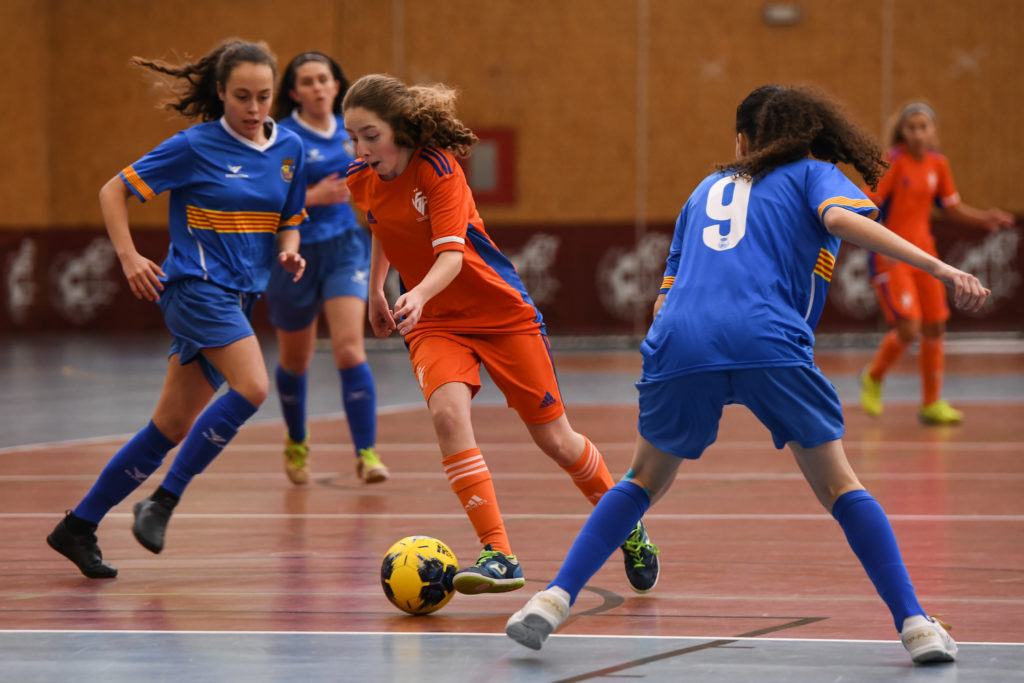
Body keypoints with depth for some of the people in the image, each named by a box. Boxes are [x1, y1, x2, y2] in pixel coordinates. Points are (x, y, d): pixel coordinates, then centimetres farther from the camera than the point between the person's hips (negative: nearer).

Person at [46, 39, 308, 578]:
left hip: (239, 299, 6)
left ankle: (79, 527, 16)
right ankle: (162, 502, -16)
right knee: (252, 387, -26)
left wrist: (289, 252, -3)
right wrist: (129, 258, -14)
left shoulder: (289, 150, 8)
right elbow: (113, 191, -3)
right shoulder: (195, 147, -8)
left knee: (172, 429, 7)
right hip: (196, 286, -6)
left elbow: (288, 223, 19)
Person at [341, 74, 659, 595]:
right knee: (447, 413, -27)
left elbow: (451, 254, -33)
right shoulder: (361, 182, -5)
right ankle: (498, 556, -28)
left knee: (554, 439, 4)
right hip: (434, 323, 4)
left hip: (501, 311, -4)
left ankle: (627, 527, 31)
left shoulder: (437, 168, -22)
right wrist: (375, 291, 25)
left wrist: (420, 295, -50)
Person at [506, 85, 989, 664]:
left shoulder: (708, 188, 33)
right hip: (768, 341, -3)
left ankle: (557, 597, 12)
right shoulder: (815, 173, 21)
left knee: (646, 481, 24)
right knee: (839, 485, 9)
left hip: (679, 341, 3)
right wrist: (939, 268, -9)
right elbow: (840, 218, -3)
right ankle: (914, 623, 0)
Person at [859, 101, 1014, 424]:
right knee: (908, 328, -16)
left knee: (935, 328, 7)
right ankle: (873, 378, 12)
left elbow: (953, 207, 16)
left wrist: (984, 218, 0)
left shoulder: (938, 164, 5)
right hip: (890, 256, -6)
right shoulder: (893, 162, -14)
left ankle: (932, 403, 21)